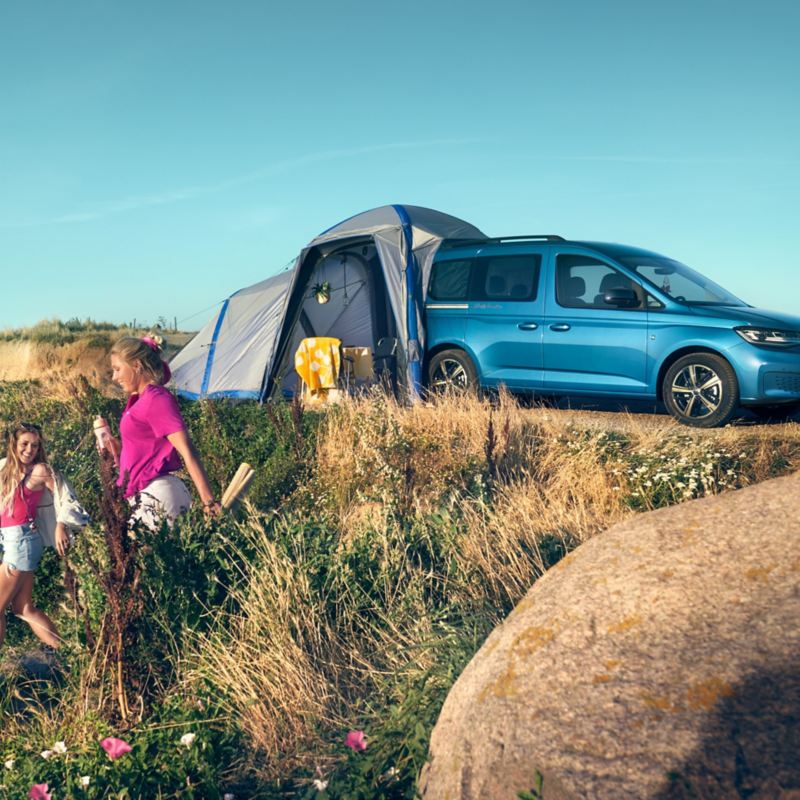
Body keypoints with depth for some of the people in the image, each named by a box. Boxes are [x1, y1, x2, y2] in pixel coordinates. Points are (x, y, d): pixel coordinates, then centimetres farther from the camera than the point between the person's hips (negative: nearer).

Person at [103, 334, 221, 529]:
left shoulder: (156, 399, -11)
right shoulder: (140, 400, 15)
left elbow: (187, 451, -19)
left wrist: (209, 501, -25)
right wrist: (117, 450, 8)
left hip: (157, 497, -9)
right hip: (150, 496, 9)